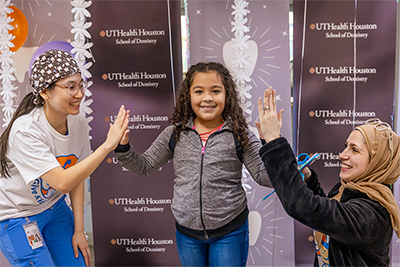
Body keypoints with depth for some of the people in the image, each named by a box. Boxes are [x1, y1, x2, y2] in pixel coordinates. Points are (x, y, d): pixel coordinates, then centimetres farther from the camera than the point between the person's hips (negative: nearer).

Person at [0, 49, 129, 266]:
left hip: (54, 207, 6)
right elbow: (63, 182, -37)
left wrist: (78, 230, -1)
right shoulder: (25, 131, -31)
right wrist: (108, 145, -39)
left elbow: (77, 177, -3)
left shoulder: (78, 124, -12)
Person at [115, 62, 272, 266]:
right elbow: (143, 166, 4)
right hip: (187, 229, 3)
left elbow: (265, 177, -13)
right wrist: (123, 147, -12)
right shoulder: (175, 134, -4)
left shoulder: (240, 136, -10)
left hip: (230, 231, -2)